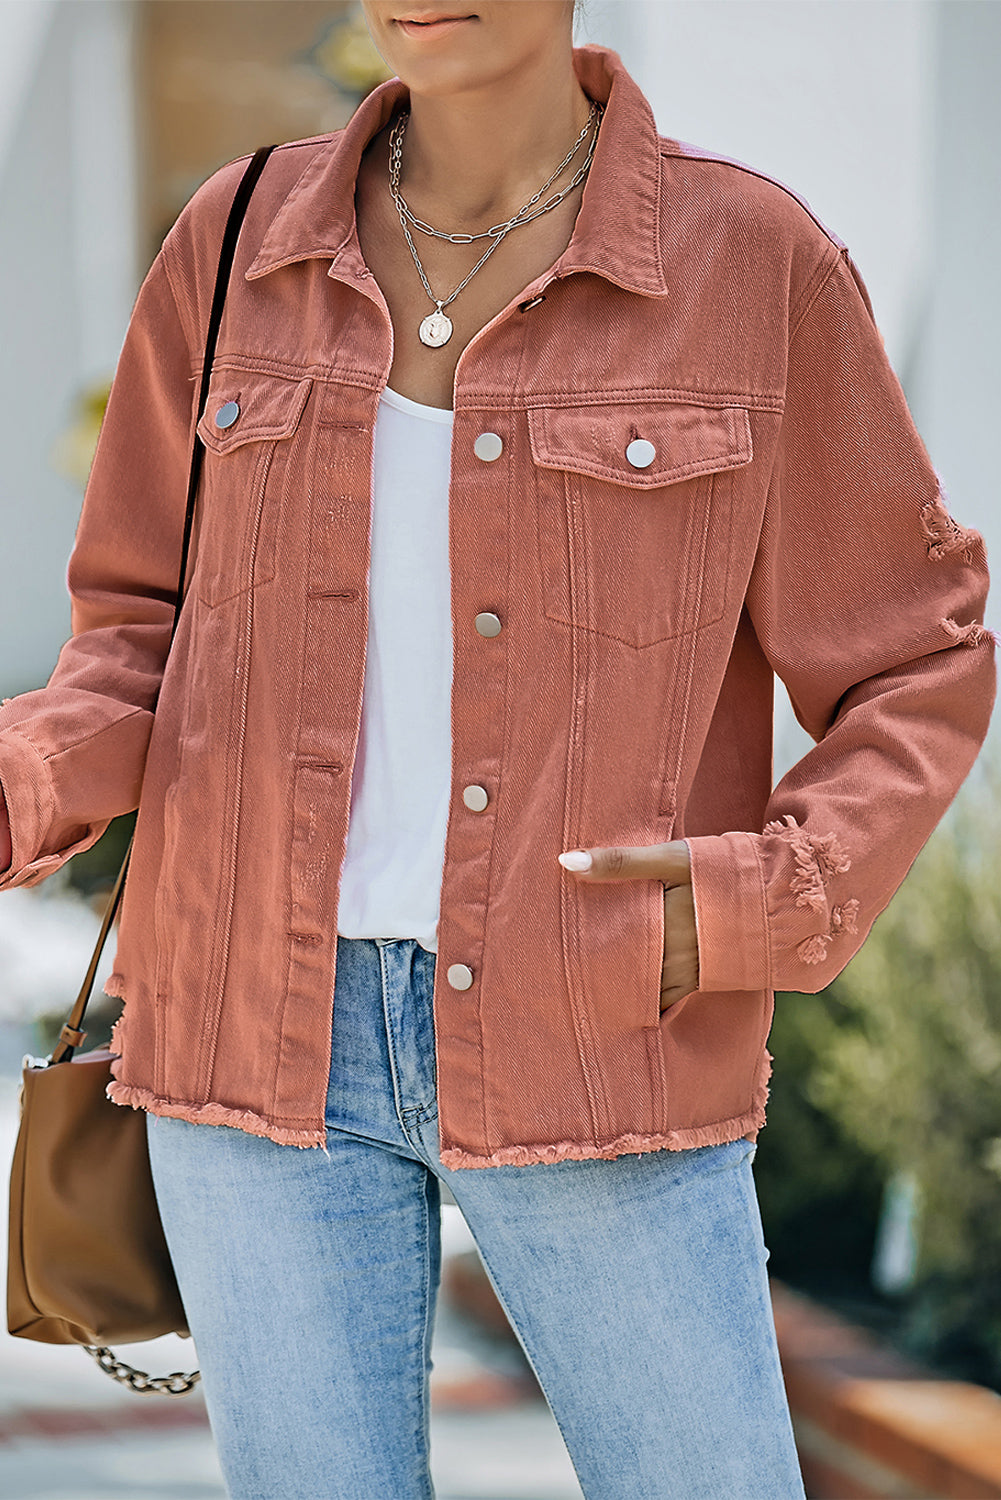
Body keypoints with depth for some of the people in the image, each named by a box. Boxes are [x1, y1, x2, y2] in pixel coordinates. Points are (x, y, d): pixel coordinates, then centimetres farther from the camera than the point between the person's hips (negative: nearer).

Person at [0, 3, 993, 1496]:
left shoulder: (757, 266, -5)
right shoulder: (239, 248, 3)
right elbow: (150, 641, 11)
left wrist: (766, 907, -17)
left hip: (600, 1049, -2)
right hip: (276, 1027, 2)